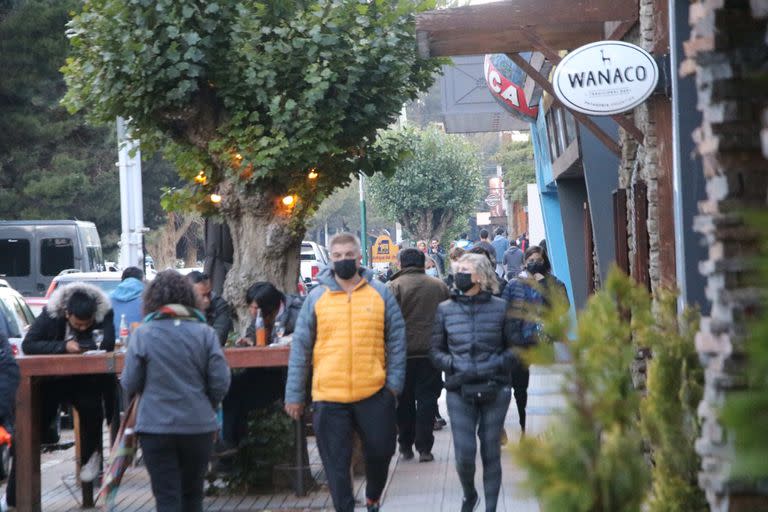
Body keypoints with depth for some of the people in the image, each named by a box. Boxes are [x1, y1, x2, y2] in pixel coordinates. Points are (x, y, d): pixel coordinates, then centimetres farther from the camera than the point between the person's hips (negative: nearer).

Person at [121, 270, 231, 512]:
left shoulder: (142, 334, -7)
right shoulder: (205, 333, -3)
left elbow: (129, 385, -5)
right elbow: (220, 381, -4)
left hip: (156, 426, -2)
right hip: (199, 426, 2)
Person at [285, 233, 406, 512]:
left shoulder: (381, 293, 4)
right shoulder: (316, 297, 2)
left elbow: (396, 340, 5)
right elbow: (300, 348, 3)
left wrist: (394, 382, -3)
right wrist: (294, 394, 2)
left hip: (374, 392, 1)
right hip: (329, 396, -1)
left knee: (380, 451, 13)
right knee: (337, 463, 4)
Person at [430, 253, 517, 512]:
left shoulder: (499, 308, 1)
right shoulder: (445, 309, 4)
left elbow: (513, 346, 8)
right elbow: (435, 350, 9)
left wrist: (499, 364, -9)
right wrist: (453, 364, -9)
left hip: (494, 391, 0)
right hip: (460, 392, 0)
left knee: (491, 452, 4)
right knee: (464, 454, -4)